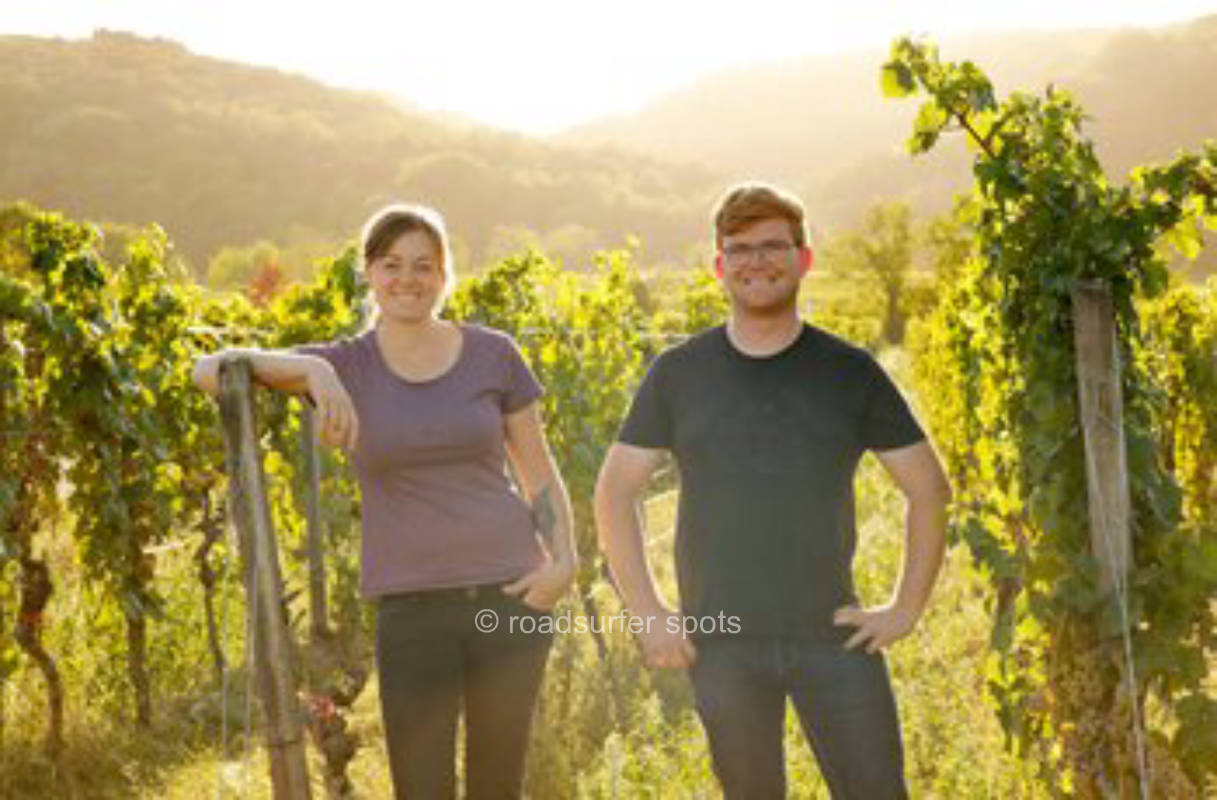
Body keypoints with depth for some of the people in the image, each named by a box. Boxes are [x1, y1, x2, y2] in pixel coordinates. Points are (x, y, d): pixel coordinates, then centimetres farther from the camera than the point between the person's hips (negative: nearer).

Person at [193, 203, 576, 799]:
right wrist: (313, 370, -26)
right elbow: (209, 370, -10)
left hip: (510, 594, 1)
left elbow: (539, 474, 11)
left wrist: (564, 560, -5)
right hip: (412, 609, -1)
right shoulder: (346, 365, 2)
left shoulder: (493, 355, 4)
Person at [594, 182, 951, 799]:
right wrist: (648, 614, -2)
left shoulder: (850, 373, 2)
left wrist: (906, 607, -2)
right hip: (721, 642, 0)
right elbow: (614, 492, 5)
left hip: (834, 635, 0)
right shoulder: (679, 374, 2)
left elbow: (928, 487, 6)